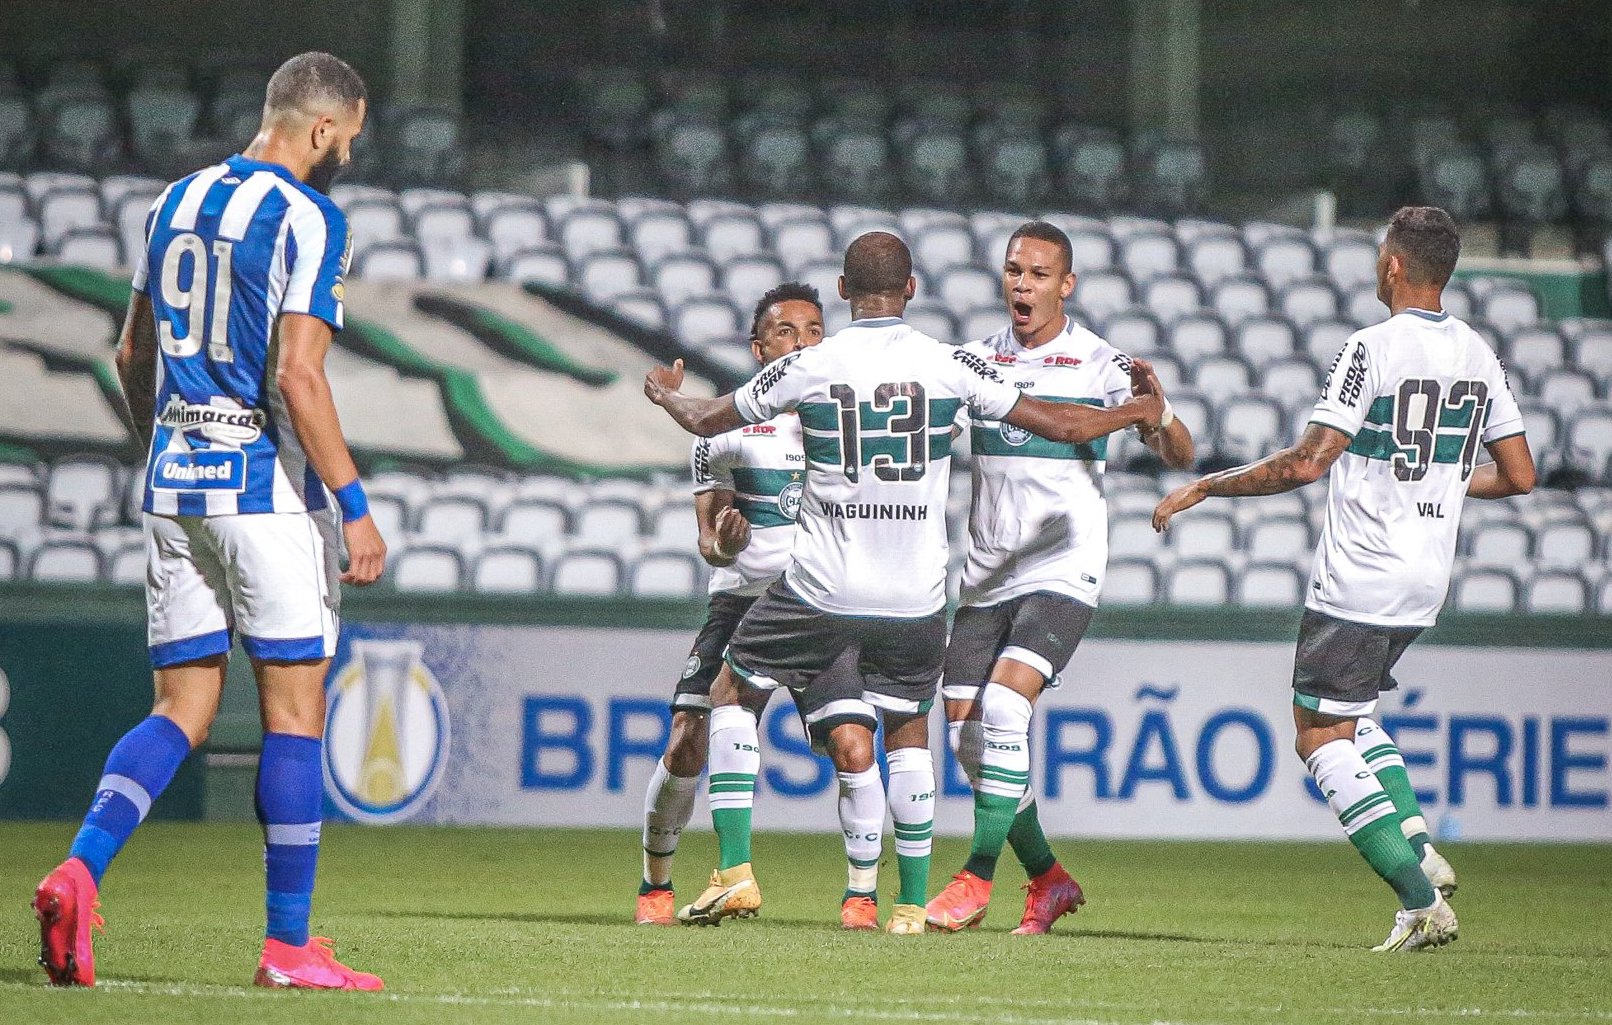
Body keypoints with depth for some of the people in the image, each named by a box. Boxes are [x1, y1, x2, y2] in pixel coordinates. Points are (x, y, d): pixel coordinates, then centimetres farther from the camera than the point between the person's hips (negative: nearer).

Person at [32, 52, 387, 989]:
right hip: (269, 489, -7)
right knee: (295, 716, 1)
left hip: (175, 484, 7)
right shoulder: (309, 218, -11)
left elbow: (134, 356, 19)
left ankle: (80, 871, -13)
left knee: (184, 710, 9)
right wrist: (355, 505, -16)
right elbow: (296, 373, -19)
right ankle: (289, 946, 2)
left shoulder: (179, 201, 13)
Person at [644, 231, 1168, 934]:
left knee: (730, 692, 16)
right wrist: (1136, 414, 24)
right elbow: (1058, 425, 5)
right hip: (916, 599, 2)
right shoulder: (949, 365, -2)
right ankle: (912, 905, 13)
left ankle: (736, 872, 4)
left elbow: (705, 420, 11)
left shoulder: (806, 368, -4)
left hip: (821, 591, -2)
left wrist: (664, 394, 34)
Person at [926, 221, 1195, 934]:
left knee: (1002, 707, -22)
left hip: (1062, 574, -5)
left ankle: (977, 877, -13)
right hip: (986, 576, 5)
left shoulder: (1099, 364, -4)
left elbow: (1180, 457, -7)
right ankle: (1048, 879, 18)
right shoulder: (977, 360, 9)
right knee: (967, 737, 1)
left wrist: (1155, 408, -28)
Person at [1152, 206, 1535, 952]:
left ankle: (1422, 900, -12)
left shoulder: (1374, 349, -14)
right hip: (1426, 581, 8)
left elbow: (1307, 463, -18)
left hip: (1359, 577, -8)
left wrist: (1205, 487, -8)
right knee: (1349, 713, 25)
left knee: (1321, 735, -2)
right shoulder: (1479, 356, 7)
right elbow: (1518, 476, 11)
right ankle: (1417, 846, 7)